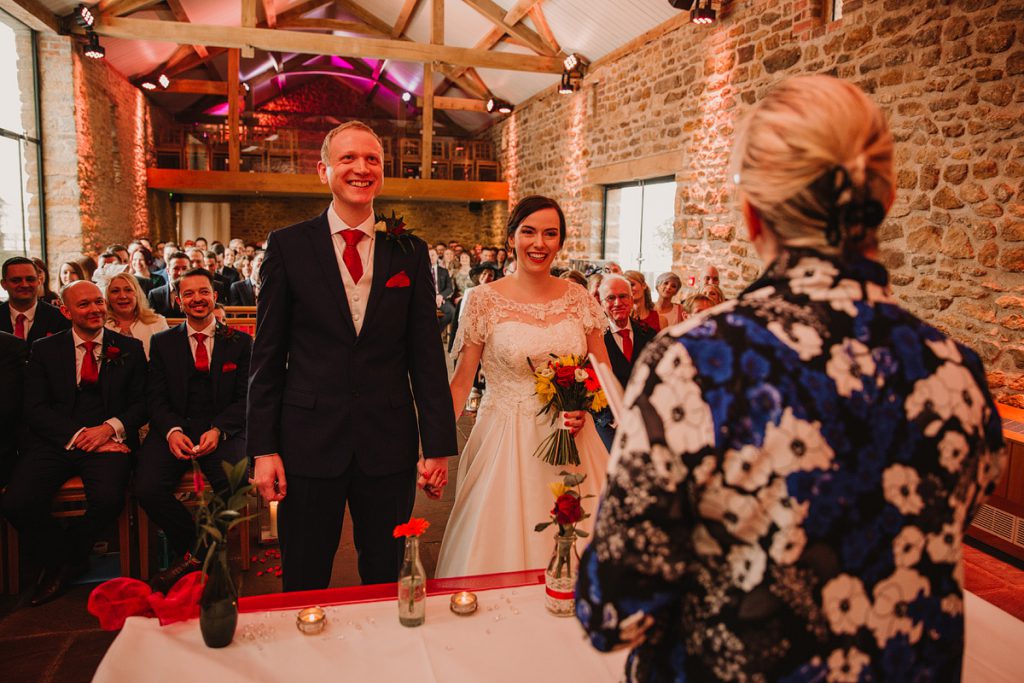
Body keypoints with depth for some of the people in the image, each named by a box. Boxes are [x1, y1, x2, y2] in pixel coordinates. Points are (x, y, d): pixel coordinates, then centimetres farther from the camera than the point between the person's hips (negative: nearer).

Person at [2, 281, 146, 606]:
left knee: (108, 500, -29)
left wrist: (110, 427, -14)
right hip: (54, 442, 2)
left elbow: (142, 402, 6)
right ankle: (58, 559, 8)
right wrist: (77, 435, -13)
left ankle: (72, 554, 5)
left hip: (108, 441, -1)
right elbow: (35, 408, 2)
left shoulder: (129, 348, 9)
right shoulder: (44, 350, 10)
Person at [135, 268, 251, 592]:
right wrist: (171, 431, -14)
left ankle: (192, 554, 0)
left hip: (223, 430, -1)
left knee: (234, 486, -30)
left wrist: (218, 430, -14)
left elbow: (246, 397, 3)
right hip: (174, 429, 2)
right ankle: (193, 549, 2)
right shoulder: (162, 342, 14)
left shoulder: (240, 342, 9)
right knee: (146, 488, -25)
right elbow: (155, 397, 6)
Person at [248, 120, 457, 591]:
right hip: (309, 443, -1)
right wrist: (263, 447, -3)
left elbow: (426, 354, 2)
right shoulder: (287, 245, 0)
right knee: (304, 587, 14)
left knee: (385, 583, 15)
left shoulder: (410, 252, 3)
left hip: (389, 443, 1)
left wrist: (438, 445, 0)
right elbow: (267, 353, 0)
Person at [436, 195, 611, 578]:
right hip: (505, 442, -2)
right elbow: (461, 380, -4)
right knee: (503, 545, 7)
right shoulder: (484, 300, -6)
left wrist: (585, 408, -10)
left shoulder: (579, 298, 1)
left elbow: (603, 371, 10)